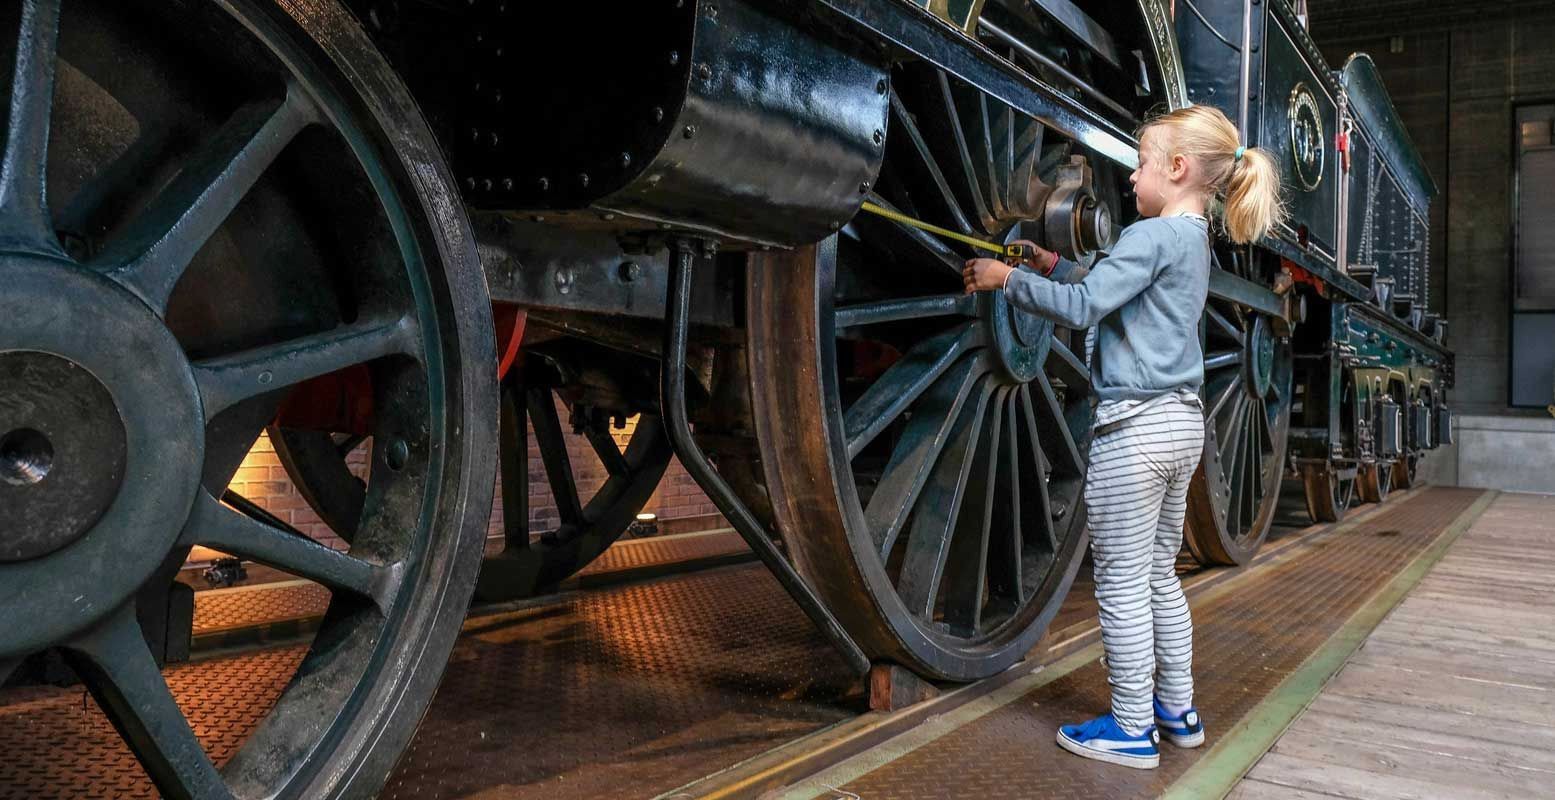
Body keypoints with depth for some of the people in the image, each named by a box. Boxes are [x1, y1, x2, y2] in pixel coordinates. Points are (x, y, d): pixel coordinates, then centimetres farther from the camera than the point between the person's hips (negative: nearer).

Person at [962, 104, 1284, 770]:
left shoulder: (1153, 236, -12)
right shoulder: (1194, 241, 17)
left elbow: (1083, 308, -18)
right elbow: (1111, 297, 21)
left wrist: (1007, 279, -8)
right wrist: (1052, 266, 15)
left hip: (1136, 426, -10)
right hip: (1182, 423, 10)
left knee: (1121, 581, -1)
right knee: (1158, 574, 18)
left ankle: (1133, 728, 7)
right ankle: (1177, 710, 27)